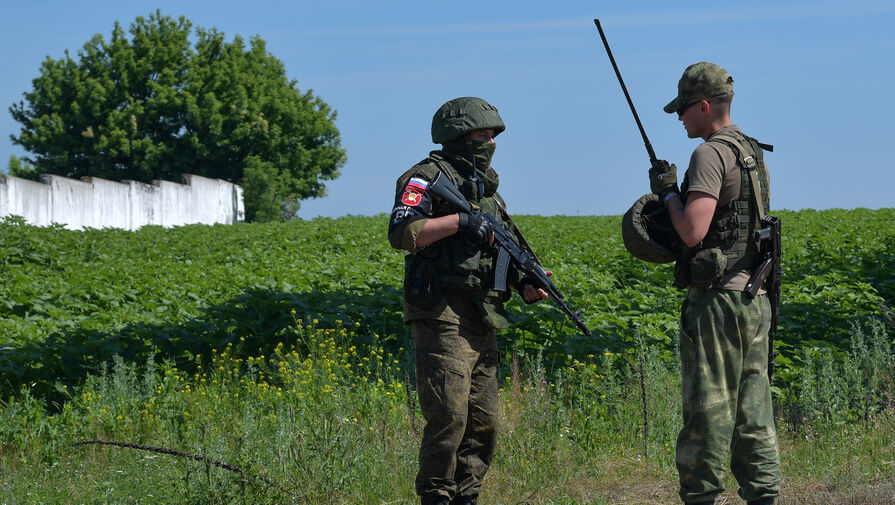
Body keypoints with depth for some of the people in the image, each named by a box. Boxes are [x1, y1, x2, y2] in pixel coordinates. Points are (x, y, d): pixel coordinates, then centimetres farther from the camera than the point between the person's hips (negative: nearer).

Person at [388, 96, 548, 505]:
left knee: (484, 424, 7)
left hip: (482, 323, 8)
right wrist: (458, 221, -23)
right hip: (442, 316, -8)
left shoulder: (486, 189, 21)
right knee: (448, 418, -13)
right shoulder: (429, 177, -4)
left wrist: (526, 285, 5)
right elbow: (401, 232, -19)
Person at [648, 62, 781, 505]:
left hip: (716, 299, -9)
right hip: (754, 297, 9)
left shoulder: (711, 154, -13)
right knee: (752, 409, 9)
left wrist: (669, 192, -5)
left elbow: (693, 231, -22)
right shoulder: (754, 154, 16)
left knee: (708, 408, -5)